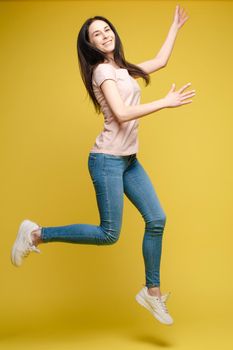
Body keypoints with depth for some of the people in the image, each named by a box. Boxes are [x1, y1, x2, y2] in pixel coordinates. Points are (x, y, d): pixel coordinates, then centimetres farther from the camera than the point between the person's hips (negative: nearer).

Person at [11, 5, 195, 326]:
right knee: (108, 235, -7)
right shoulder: (103, 71, -9)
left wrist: (175, 27, 31)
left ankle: (152, 292, 14)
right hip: (108, 160, -8)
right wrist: (165, 102, -17)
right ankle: (36, 234, 5)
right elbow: (122, 114, -20)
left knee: (156, 219, 3)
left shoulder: (123, 69, 17)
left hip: (128, 160, 8)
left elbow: (160, 62, 27)